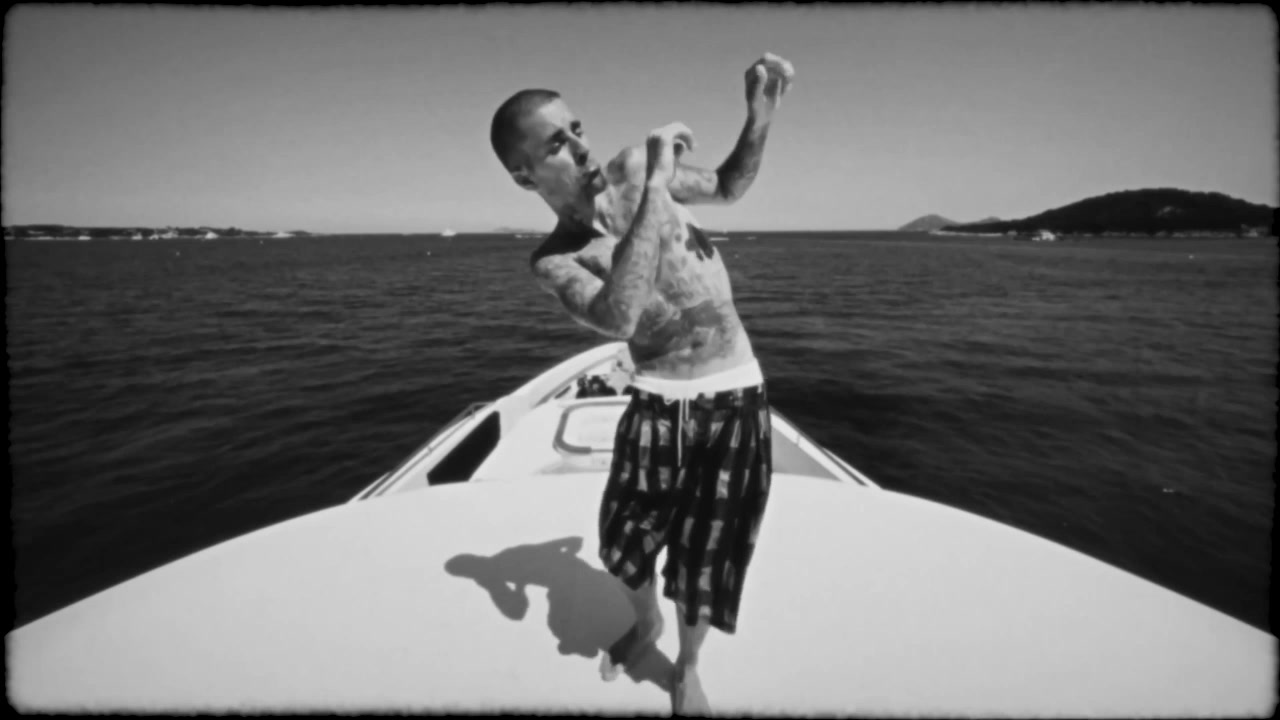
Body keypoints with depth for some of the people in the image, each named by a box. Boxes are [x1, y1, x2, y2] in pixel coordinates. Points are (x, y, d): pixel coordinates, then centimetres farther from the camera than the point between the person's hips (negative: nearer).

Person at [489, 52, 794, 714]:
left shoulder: (633, 168, -5)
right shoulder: (552, 263, -11)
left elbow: (729, 185, 13)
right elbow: (618, 317, -33)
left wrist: (761, 113, -7)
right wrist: (658, 186, -32)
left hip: (736, 397, 1)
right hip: (657, 403, 0)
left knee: (708, 556, 9)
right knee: (622, 543, 12)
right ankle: (644, 623, 49)